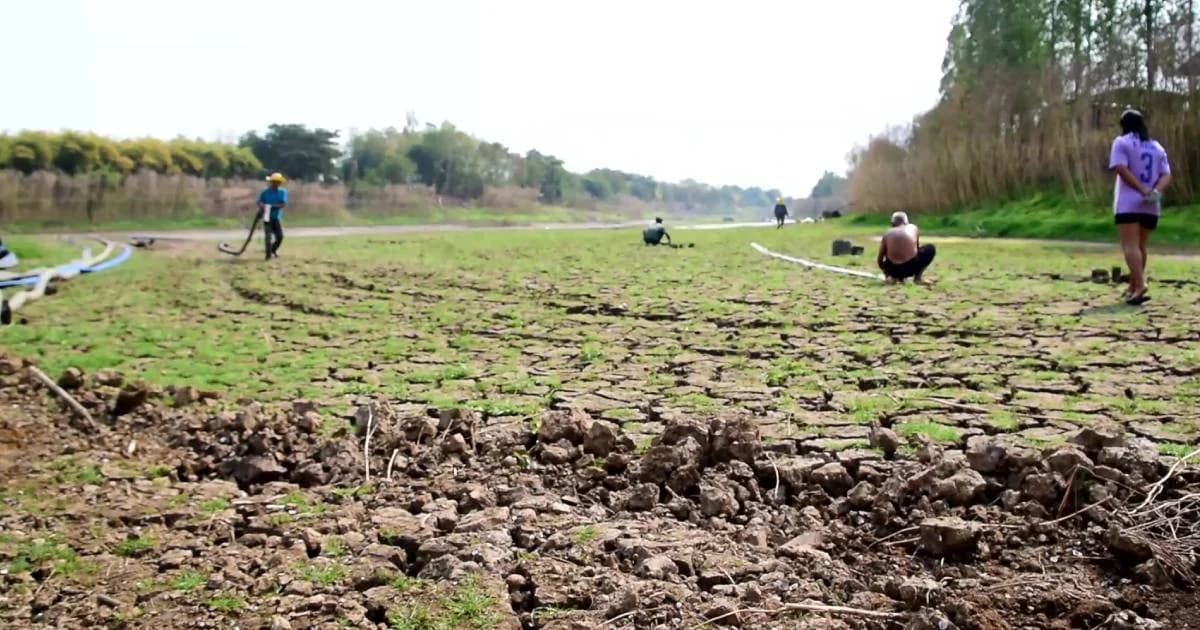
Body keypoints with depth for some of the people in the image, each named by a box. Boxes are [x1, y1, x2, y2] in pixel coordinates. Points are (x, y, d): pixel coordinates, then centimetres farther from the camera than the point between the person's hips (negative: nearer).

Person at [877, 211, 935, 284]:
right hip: (911, 267, -2)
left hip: (892, 269, 2)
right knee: (930, 249, 25)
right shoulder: (913, 228, 14)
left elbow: (880, 260, 16)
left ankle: (893, 277, 11)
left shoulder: (887, 233, 13)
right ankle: (917, 277, 16)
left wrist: (885, 272, 35)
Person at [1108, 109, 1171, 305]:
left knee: (1130, 246, -13)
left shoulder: (1121, 142, 0)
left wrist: (1144, 191, -16)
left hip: (1128, 203, -6)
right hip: (1151, 206, 6)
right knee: (1140, 246, 16)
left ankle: (1140, 286, -30)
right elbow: (1166, 175, 6)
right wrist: (1155, 192, -11)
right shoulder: (1157, 147, 17)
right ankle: (1133, 287, 25)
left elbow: (1121, 169, -14)